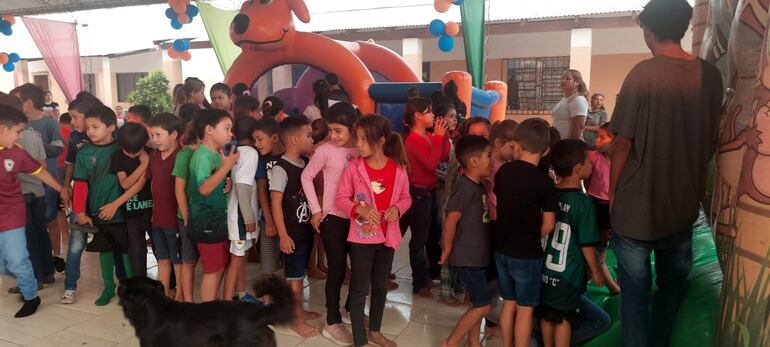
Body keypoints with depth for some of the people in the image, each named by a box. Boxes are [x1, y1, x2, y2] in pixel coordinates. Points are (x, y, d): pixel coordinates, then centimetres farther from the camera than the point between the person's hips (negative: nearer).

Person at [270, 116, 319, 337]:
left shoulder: (305, 163, 5)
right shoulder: (281, 168, -17)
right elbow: (276, 203, -17)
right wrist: (283, 235, -18)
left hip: (307, 229, 7)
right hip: (293, 232, -7)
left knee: (300, 273, 19)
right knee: (294, 277, 5)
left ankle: (299, 310, 34)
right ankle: (296, 319, 18)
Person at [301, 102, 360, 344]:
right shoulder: (326, 150, -10)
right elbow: (306, 177, -3)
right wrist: (316, 210, -5)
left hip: (357, 216, 4)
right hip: (333, 217, -4)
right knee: (337, 270, 1)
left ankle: (352, 307, 38)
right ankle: (332, 323, 16)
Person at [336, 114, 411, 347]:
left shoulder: (398, 168, -8)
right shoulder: (354, 167, -12)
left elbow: (405, 197, 4)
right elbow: (341, 198, -7)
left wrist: (397, 208, -17)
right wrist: (359, 209, -24)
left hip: (388, 235, 3)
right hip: (362, 235, -3)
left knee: (381, 285, 19)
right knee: (360, 287, 5)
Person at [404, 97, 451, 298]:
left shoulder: (429, 137, 6)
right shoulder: (413, 140, -19)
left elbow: (445, 157, 6)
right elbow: (431, 164, -29)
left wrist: (443, 136, -2)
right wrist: (438, 137, -22)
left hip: (430, 191, 9)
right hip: (419, 193, -9)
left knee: (435, 233, 23)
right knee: (420, 238, 0)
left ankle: (435, 271, 42)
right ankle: (419, 283, 12)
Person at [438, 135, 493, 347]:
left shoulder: (479, 186, 7)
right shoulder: (465, 187, -22)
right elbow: (450, 221, -20)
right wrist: (447, 251, -12)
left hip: (477, 256, 9)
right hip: (467, 258, -9)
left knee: (477, 304, 17)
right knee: (482, 305, -3)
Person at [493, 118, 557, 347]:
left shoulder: (503, 171, -2)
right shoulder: (543, 181, -15)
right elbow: (549, 224, -10)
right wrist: (533, 237, 8)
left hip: (502, 248, 5)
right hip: (527, 252, -5)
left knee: (508, 303, 19)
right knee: (525, 308, 8)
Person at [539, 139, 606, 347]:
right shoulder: (583, 202, -19)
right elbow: (587, 244, -15)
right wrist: (596, 271, -1)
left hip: (544, 269, 5)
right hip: (568, 274, -5)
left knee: (547, 316, 18)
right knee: (563, 319, 8)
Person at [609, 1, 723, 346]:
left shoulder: (642, 73, -15)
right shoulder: (709, 75, -2)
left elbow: (623, 142, -15)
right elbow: (711, 142, 5)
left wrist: (612, 191, -2)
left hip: (637, 203, -4)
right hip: (684, 203, 5)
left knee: (635, 290, 9)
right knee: (673, 285, 21)